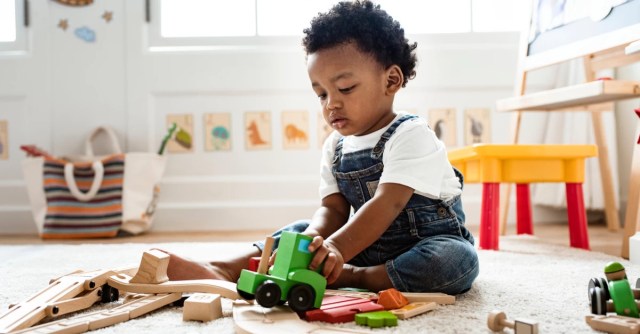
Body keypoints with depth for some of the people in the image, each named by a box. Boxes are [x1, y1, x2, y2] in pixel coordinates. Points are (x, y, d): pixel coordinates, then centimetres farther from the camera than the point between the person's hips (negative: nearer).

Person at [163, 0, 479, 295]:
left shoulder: (411, 135, -18)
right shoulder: (335, 147, 2)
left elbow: (388, 204, -31)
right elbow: (333, 209, -5)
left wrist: (336, 250, -43)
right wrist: (314, 240, -29)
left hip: (434, 241, -5)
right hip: (368, 244, 6)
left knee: (459, 259, -36)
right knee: (301, 230, -5)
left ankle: (349, 277, -30)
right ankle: (227, 270, -21)